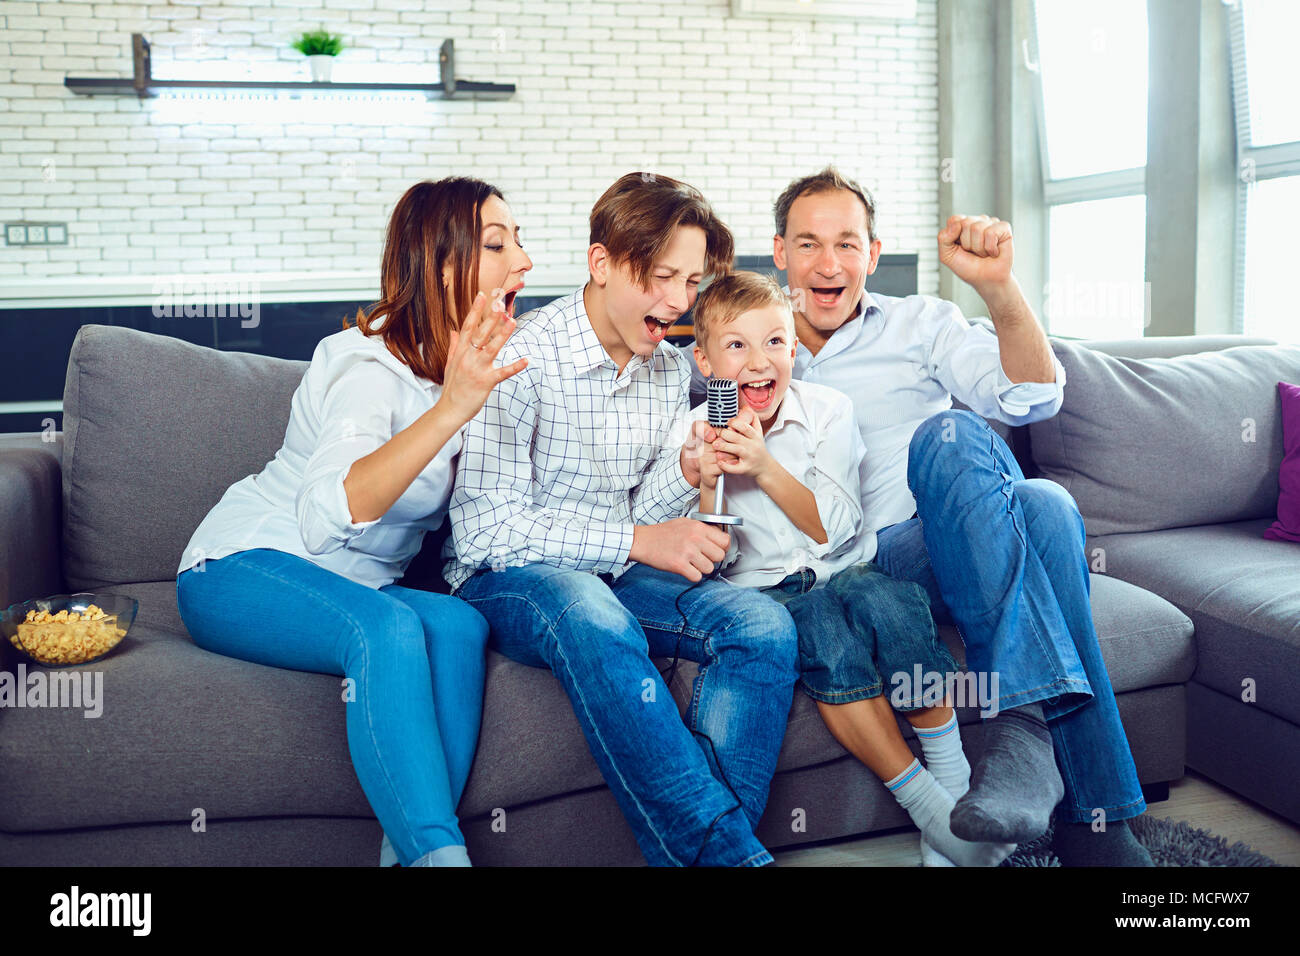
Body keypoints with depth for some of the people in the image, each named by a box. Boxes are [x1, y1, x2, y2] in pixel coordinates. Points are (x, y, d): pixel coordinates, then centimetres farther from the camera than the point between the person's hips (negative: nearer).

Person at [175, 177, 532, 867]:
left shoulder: (480, 365, 4)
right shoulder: (371, 366, -20)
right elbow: (325, 518, -38)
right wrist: (450, 408, -48)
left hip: (358, 587, 6)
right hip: (240, 572, -6)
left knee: (458, 624, -27)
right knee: (387, 627, -37)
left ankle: (415, 850, -29)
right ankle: (438, 852, -38)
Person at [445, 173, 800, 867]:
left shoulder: (671, 372, 8)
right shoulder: (520, 359, -13)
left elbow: (638, 516, 9)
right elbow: (485, 530, -17)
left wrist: (685, 472, -12)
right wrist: (636, 542, -21)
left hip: (616, 574, 6)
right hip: (508, 582, -6)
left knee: (765, 625, -21)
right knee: (593, 618, -40)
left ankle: (693, 847, -20)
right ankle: (729, 851, -32)